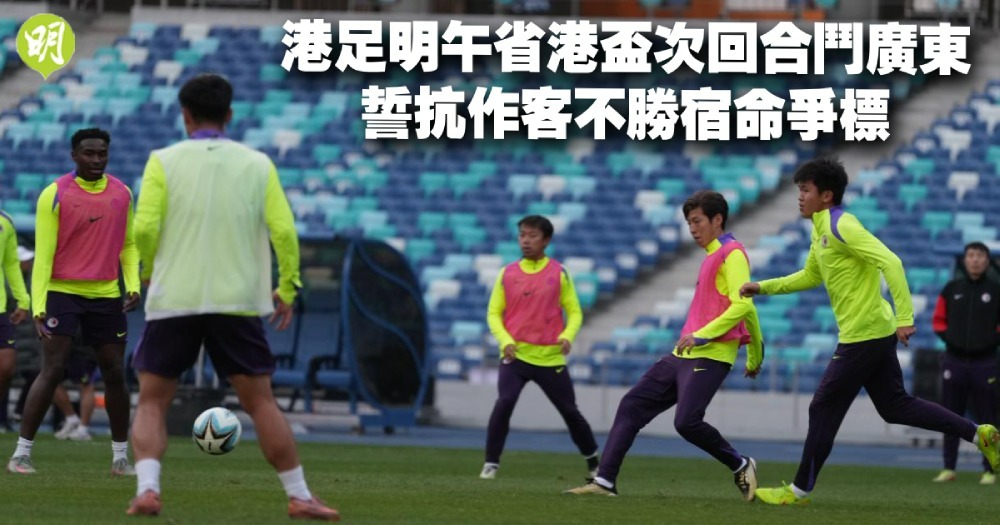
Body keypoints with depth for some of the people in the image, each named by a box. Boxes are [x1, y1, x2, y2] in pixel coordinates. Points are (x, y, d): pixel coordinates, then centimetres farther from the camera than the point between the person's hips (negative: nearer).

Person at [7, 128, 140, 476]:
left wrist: (133, 284, 1)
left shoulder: (122, 194, 6)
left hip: (106, 295, 4)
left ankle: (121, 457, 16)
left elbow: (128, 245, 16)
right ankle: (21, 453, -6)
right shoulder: (55, 195, -7)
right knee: (52, 371, -11)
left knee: (115, 374, 6)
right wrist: (38, 306, -14)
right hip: (62, 291, -4)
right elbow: (43, 253, -8)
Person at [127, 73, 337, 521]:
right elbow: (284, 231, -3)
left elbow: (144, 228, -8)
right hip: (237, 301, 1)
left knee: (151, 403, 9)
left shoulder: (164, 161, 0)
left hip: (173, 300, -1)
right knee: (261, 403, 9)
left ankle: (147, 488, -11)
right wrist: (287, 289, 9)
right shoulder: (258, 165, 5)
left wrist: (147, 270, 11)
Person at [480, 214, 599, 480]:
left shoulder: (559, 274, 2)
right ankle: (491, 464, -13)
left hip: (550, 357, 0)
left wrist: (567, 336, -15)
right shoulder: (507, 274, 5)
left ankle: (594, 463, 28)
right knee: (504, 403, -22)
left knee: (570, 411, 9)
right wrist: (505, 340, -10)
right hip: (515, 355, 0)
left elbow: (574, 312, 5)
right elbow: (494, 313, 7)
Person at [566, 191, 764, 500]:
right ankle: (605, 480, 1)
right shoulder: (712, 256, 21)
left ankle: (741, 466, 0)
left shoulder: (733, 254, -7)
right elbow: (748, 311, 28)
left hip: (710, 356, -10)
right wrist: (755, 356, 34)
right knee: (632, 406, 3)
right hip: (683, 355, 10)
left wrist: (701, 335, -24)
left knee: (687, 421, -23)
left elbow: (742, 305, -19)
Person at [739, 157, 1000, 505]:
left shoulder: (841, 226, -17)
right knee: (895, 406, 14)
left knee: (824, 408, -1)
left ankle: (800, 490, 8)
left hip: (863, 337, -10)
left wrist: (904, 317, -30)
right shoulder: (821, 229, 13)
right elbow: (810, 277, 30)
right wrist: (764, 287, 23)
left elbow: (890, 263, -25)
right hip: (876, 333, 10)